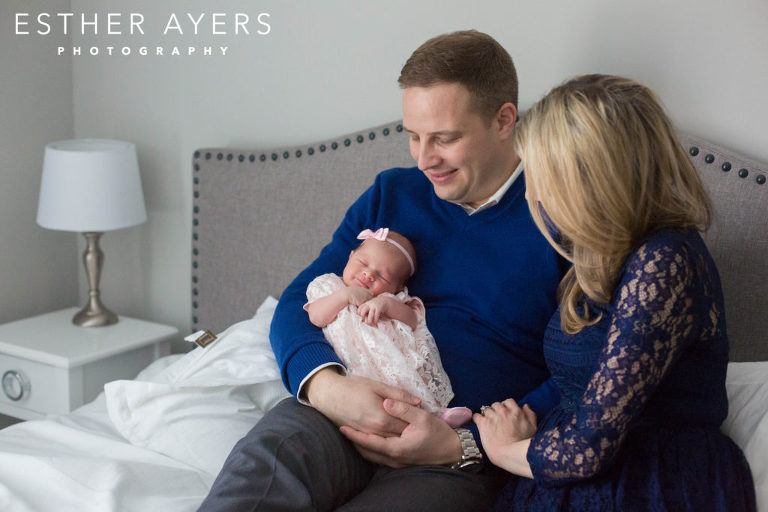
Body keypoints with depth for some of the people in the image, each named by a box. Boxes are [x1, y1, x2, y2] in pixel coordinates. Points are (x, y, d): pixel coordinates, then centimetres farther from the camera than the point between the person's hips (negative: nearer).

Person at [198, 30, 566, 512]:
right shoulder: (391, 196, 16)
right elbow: (297, 303, 11)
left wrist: (467, 444, -14)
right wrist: (326, 385, -12)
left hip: (466, 456, -2)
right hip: (350, 412, 3)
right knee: (265, 459, -32)